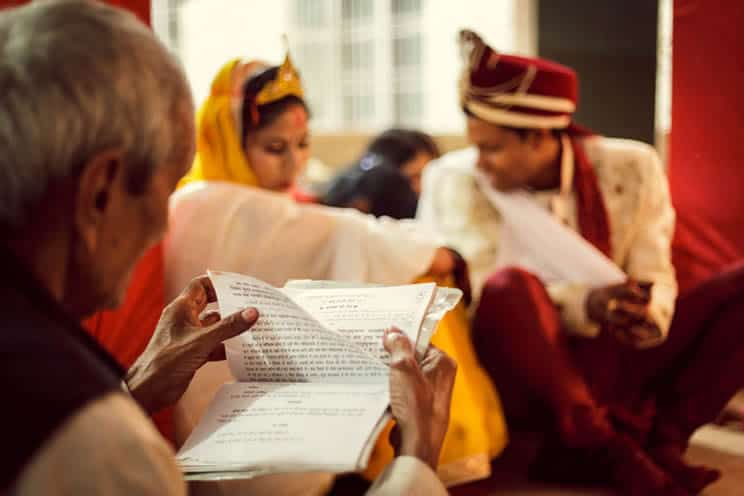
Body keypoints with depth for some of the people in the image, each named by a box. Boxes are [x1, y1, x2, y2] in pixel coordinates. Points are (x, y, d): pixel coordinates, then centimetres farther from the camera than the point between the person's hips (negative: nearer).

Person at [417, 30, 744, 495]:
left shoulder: (630, 167, -2)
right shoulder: (458, 179, -7)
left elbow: (655, 273, -2)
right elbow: (476, 290, -15)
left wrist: (647, 311, -27)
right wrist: (582, 305, -29)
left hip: (617, 364, 3)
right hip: (524, 376, -2)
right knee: (512, 285, -35)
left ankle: (656, 438, -25)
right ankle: (610, 452, -26)